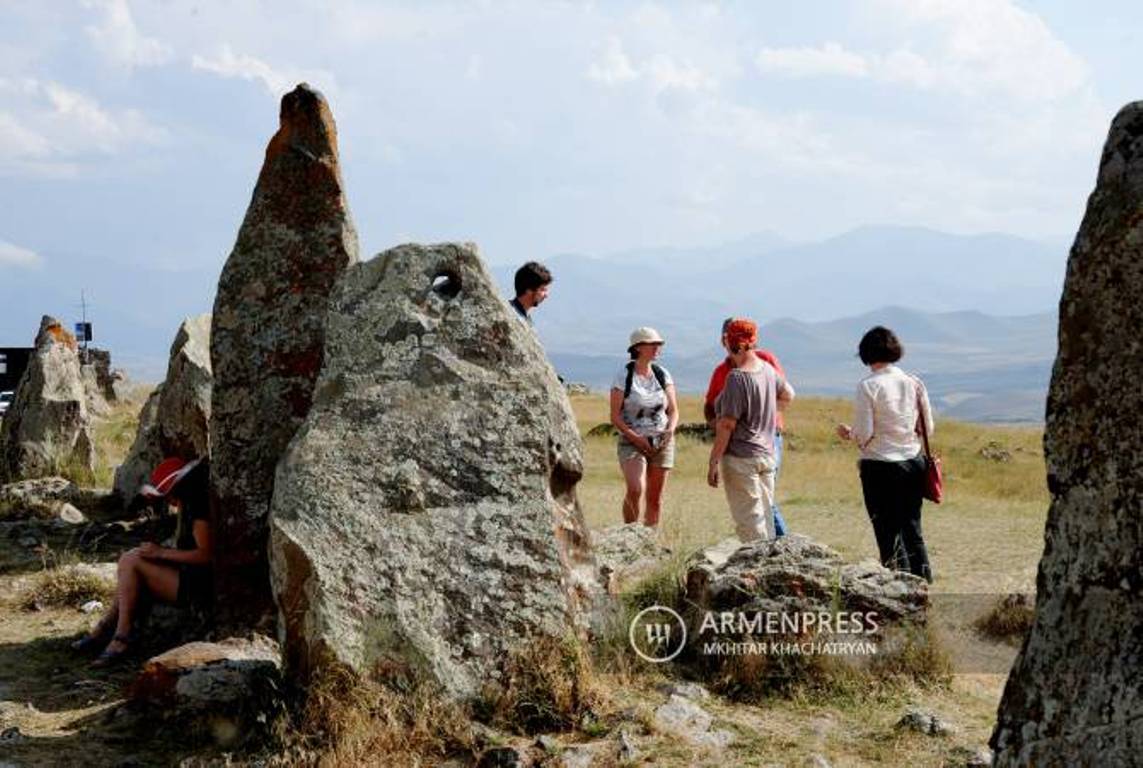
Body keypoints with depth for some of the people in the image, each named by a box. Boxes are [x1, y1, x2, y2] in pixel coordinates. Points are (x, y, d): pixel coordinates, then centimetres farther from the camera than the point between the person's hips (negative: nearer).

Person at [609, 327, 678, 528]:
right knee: (635, 490, -22)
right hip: (632, 443, -4)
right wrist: (636, 438, -17)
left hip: (662, 443, 4)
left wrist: (671, 429, -10)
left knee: (655, 497, 5)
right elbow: (615, 416, -7)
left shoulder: (662, 374, 7)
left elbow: (673, 409, 10)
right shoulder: (623, 376, -5)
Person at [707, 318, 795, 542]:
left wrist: (713, 463, -14)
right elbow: (788, 395, 25)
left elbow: (727, 425, -18)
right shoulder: (767, 369, 6)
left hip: (741, 458, -8)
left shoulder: (737, 377, -17)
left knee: (748, 520, -4)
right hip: (767, 454, 8)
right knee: (765, 515, 14)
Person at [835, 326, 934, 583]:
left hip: (880, 467, -5)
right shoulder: (913, 383, 2)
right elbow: (928, 427, 7)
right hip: (913, 462, 5)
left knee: (889, 533, 3)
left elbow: (864, 435, -14)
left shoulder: (868, 386, -12)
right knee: (912, 529, 15)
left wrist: (848, 433, 6)